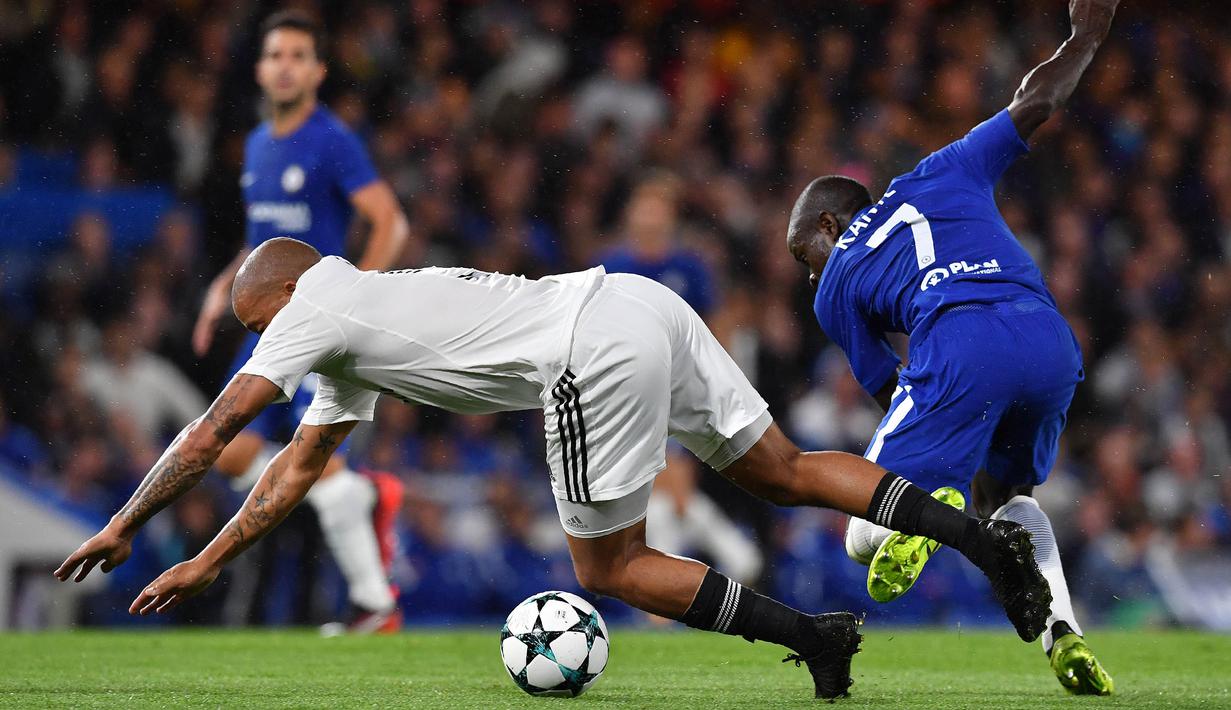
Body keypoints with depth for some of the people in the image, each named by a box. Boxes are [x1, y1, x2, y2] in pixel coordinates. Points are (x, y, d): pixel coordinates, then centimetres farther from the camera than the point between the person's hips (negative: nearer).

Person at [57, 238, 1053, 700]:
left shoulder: (316, 307, 6)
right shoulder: (359, 322, 32)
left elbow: (213, 433, 6)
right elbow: (299, 468, 38)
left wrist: (122, 528, 16)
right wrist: (203, 567, 39)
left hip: (598, 355, -9)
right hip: (642, 304, 9)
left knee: (611, 568, 3)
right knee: (782, 472, 14)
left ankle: (810, 635, -3)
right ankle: (982, 535, 1)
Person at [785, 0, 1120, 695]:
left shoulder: (836, 288, 22)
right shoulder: (940, 175, 30)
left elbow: (891, 393, 21)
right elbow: (1036, 103, 31)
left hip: (960, 349, -4)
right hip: (1053, 344, 4)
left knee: (866, 539, 6)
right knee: (1010, 495, 30)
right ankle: (1062, 629, 6)